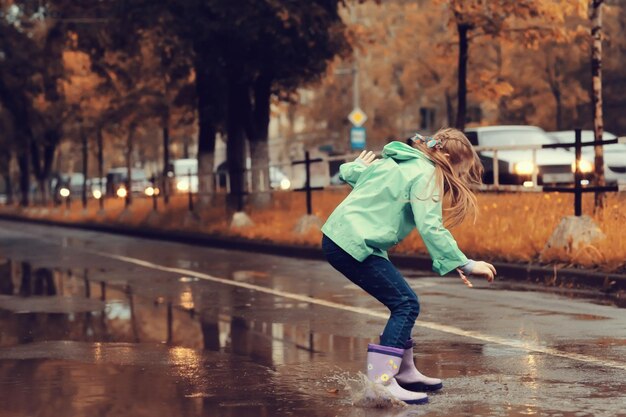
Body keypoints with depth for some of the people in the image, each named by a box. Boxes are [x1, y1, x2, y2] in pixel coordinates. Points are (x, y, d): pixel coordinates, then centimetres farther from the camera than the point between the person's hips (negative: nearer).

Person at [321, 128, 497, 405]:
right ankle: (379, 383, -18)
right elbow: (431, 228, -20)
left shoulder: (396, 161, 16)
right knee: (406, 304, -10)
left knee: (402, 303, 15)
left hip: (336, 235, 10)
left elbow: (348, 173, 23)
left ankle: (404, 373, 24)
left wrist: (358, 166, 45)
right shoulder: (426, 174, -10)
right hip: (355, 244, -10)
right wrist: (465, 264, -19)